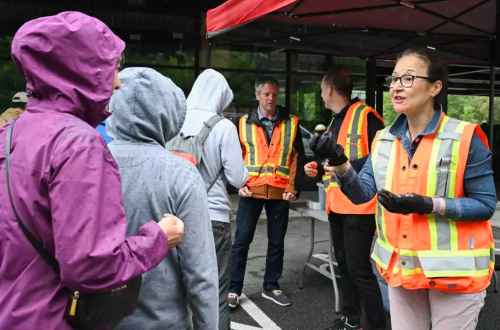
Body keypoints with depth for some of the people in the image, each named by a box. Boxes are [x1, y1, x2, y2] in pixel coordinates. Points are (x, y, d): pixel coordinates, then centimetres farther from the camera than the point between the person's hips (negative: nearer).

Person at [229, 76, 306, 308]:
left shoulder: (291, 123, 6)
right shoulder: (245, 123, 5)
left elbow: (298, 157, 5)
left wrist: (294, 187, -3)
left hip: (280, 192, 1)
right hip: (251, 191, -1)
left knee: (277, 242, 10)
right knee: (241, 240, 1)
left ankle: (271, 286, 25)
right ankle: (233, 288, 12)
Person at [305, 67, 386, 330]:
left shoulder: (366, 115, -11)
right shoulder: (334, 121, 17)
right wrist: (318, 167, 11)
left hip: (359, 205, -9)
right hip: (337, 205, 9)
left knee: (359, 268, -6)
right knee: (344, 264, 15)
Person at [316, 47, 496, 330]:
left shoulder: (465, 138, -13)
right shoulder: (384, 140, 3)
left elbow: (485, 204, -12)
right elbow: (363, 193, -3)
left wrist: (429, 205, -25)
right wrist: (340, 164, -21)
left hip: (454, 271, -4)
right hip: (400, 266, 5)